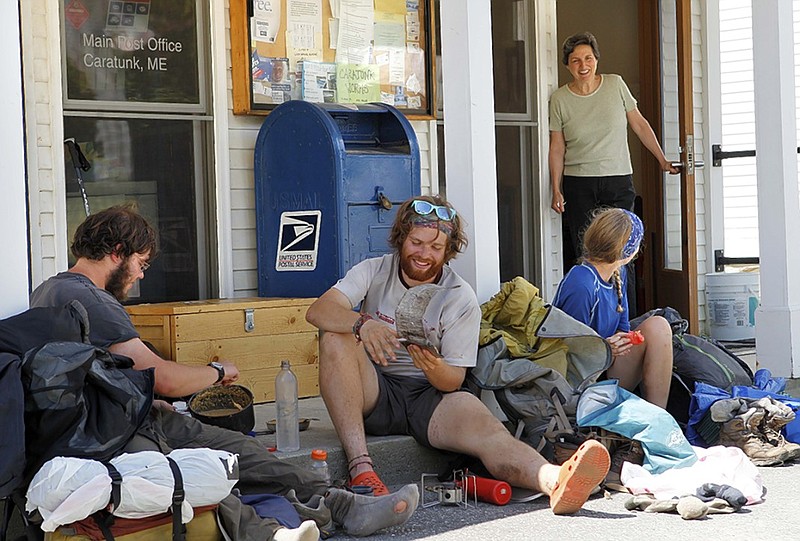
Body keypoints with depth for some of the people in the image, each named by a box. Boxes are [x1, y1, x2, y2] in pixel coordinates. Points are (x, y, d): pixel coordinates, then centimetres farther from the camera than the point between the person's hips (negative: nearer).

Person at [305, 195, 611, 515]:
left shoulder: (461, 300, 0)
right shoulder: (374, 272, 3)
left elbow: (453, 381, -4)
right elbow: (318, 312, -14)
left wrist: (433, 367, -29)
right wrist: (362, 323, -35)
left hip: (430, 396, -1)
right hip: (372, 395, 1)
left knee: (479, 421, -32)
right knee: (336, 337, -27)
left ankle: (555, 481, -63)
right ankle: (360, 468, -36)